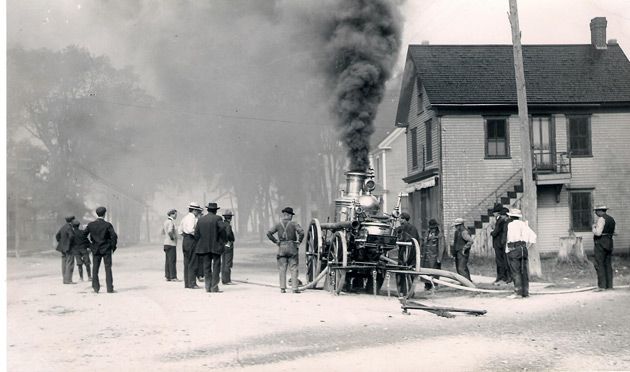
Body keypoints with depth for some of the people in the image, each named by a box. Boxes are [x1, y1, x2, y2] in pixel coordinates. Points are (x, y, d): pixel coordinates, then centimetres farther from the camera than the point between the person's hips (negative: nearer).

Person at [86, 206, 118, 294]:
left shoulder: (91, 225, -1)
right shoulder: (107, 225, -9)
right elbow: (114, 236, -13)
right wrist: (113, 246, 0)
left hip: (96, 250, 2)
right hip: (106, 249, -2)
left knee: (95, 269, 10)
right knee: (108, 269, 1)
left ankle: (96, 287, 9)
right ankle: (109, 288, -2)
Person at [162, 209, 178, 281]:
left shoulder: (165, 222, 14)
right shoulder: (171, 222, -15)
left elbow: (163, 232, 23)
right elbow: (169, 231, -31)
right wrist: (172, 237, -16)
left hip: (166, 243, 10)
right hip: (171, 244, -10)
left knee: (167, 261, 10)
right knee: (172, 261, -7)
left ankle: (167, 276, 13)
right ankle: (173, 277, -7)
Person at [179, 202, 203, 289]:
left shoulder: (185, 217, 16)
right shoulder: (192, 217, -13)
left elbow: (180, 231, 19)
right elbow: (190, 230, -25)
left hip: (185, 240, 9)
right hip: (191, 240, -9)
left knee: (186, 263, 11)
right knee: (193, 263, -6)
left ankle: (186, 283, 15)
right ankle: (192, 283, -6)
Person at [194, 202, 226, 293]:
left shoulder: (200, 219, 8)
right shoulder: (217, 218, -4)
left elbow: (196, 234, 7)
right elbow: (222, 229, -19)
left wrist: (198, 247, 12)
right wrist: (223, 240, -5)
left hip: (204, 247, 4)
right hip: (215, 246, -4)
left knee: (207, 267, 9)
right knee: (216, 267, 1)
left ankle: (208, 287, 8)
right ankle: (214, 287, -3)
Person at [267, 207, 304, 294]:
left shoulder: (278, 225, 5)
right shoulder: (294, 224, -2)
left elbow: (269, 233, -1)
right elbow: (301, 232, -16)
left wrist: (275, 241, 6)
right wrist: (299, 241, -3)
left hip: (282, 248, 2)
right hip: (292, 247, -2)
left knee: (282, 269, 5)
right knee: (293, 268, 1)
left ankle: (282, 288, 1)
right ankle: (294, 288, -3)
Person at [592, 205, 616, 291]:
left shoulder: (601, 219, -13)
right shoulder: (611, 219, 14)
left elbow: (598, 233, -21)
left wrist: (594, 227, -1)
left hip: (600, 243, -9)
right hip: (609, 243, 9)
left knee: (599, 265, -7)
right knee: (608, 265, 9)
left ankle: (601, 286, -10)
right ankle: (609, 285, 9)